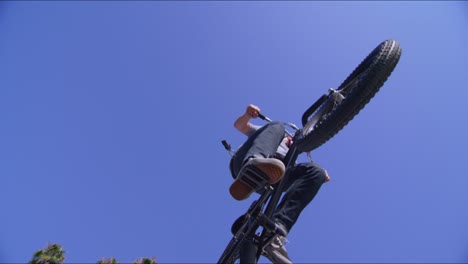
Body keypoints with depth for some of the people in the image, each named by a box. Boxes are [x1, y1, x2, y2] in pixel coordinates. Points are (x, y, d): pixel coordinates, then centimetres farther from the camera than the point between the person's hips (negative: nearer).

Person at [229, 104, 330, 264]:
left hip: (267, 181, 2)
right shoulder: (268, 133, 39)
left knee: (316, 171, -19)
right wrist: (247, 114, 2)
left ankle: (276, 231, -39)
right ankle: (252, 168, -56)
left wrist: (322, 176, 7)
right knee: (276, 126, -20)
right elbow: (239, 125, 25)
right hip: (243, 163, -2)